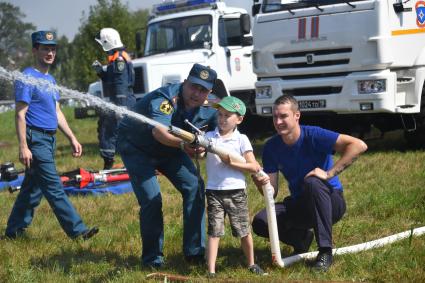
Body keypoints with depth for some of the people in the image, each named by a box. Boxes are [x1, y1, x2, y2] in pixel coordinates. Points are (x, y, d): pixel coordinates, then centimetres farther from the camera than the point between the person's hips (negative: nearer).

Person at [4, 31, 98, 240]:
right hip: (36, 139, -9)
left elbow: (57, 113, 20)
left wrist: (72, 138, 15)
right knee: (55, 189, -7)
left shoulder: (50, 80, 16)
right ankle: (77, 230, -6)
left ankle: (14, 230, 23)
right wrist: (23, 146, -21)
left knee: (32, 188, 14)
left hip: (50, 139, 9)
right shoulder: (27, 78, -11)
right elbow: (20, 115, -15)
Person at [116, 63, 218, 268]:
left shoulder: (209, 109, -13)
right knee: (151, 199, -17)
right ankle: (152, 258, 1)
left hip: (169, 148, 6)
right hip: (136, 147, -6)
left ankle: (194, 252, 6)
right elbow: (158, 131, -50)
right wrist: (182, 144, -64)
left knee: (195, 187, -4)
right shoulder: (165, 97, -33)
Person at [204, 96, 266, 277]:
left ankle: (251, 264, 30)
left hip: (236, 193, 0)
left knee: (244, 231, 11)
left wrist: (231, 163, -13)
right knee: (214, 232, -1)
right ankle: (211, 271, -1)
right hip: (214, 192, 0)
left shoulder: (241, 139, -1)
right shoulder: (209, 137, 3)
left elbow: (254, 167, -6)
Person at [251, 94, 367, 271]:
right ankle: (301, 239, 13)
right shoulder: (271, 147, -5)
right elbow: (272, 193, -8)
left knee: (312, 182, -37)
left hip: (330, 203, -4)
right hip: (299, 205, 5)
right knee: (260, 223, -18)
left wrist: (329, 173, -31)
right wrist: (262, 184, -31)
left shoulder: (313, 136, -19)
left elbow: (359, 145, -30)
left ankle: (325, 252, -26)